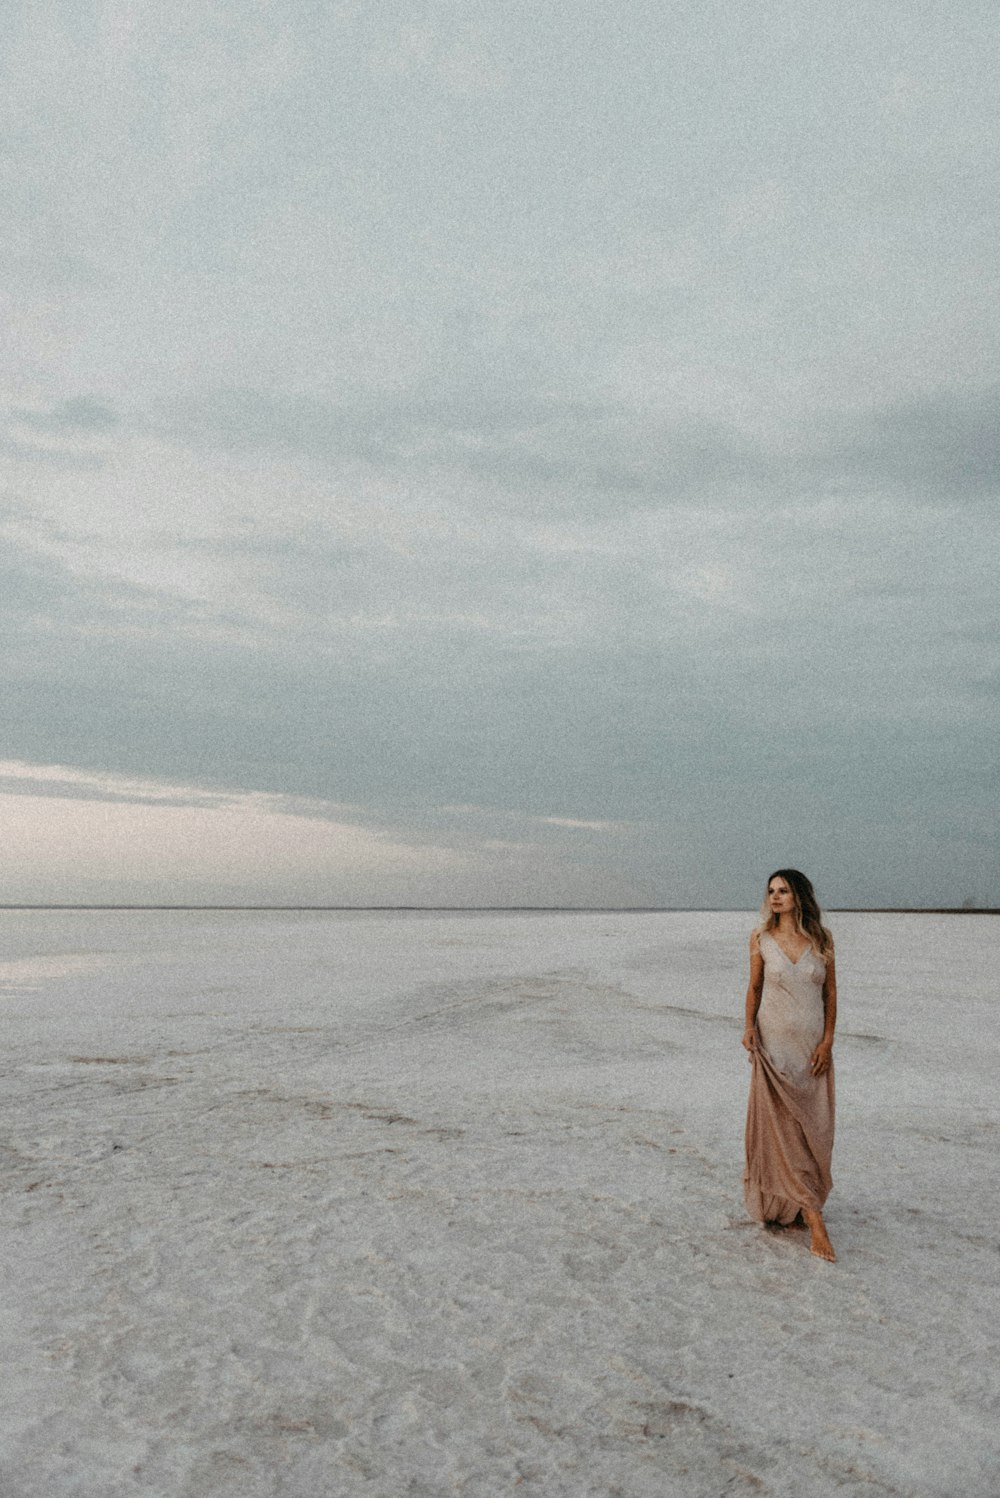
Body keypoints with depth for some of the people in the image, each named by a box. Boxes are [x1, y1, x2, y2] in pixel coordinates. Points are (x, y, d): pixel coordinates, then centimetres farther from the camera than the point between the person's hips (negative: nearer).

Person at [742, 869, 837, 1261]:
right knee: (780, 1125, -3)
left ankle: (797, 1202, 26)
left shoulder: (821, 938, 0)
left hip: (813, 1045, 2)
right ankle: (813, 1216, 4)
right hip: (774, 1044, -1)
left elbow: (831, 990, 4)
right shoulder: (761, 938, -2)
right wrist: (749, 1027, -8)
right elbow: (754, 988, 5)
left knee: (814, 1127, 7)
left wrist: (828, 1040, -3)